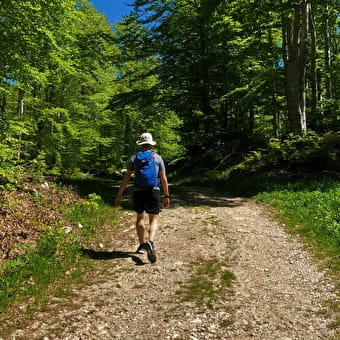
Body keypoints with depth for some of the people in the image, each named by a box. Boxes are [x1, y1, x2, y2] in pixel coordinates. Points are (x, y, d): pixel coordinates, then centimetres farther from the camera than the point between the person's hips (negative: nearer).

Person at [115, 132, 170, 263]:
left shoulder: (134, 158, 5)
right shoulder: (157, 158, 4)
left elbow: (126, 178, 2)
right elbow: (164, 179, 2)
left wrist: (119, 195, 7)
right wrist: (166, 196, 9)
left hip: (138, 192, 1)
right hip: (154, 191, -1)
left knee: (140, 217, 20)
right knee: (154, 220, 4)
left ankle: (142, 245, 25)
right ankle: (150, 242, -22)